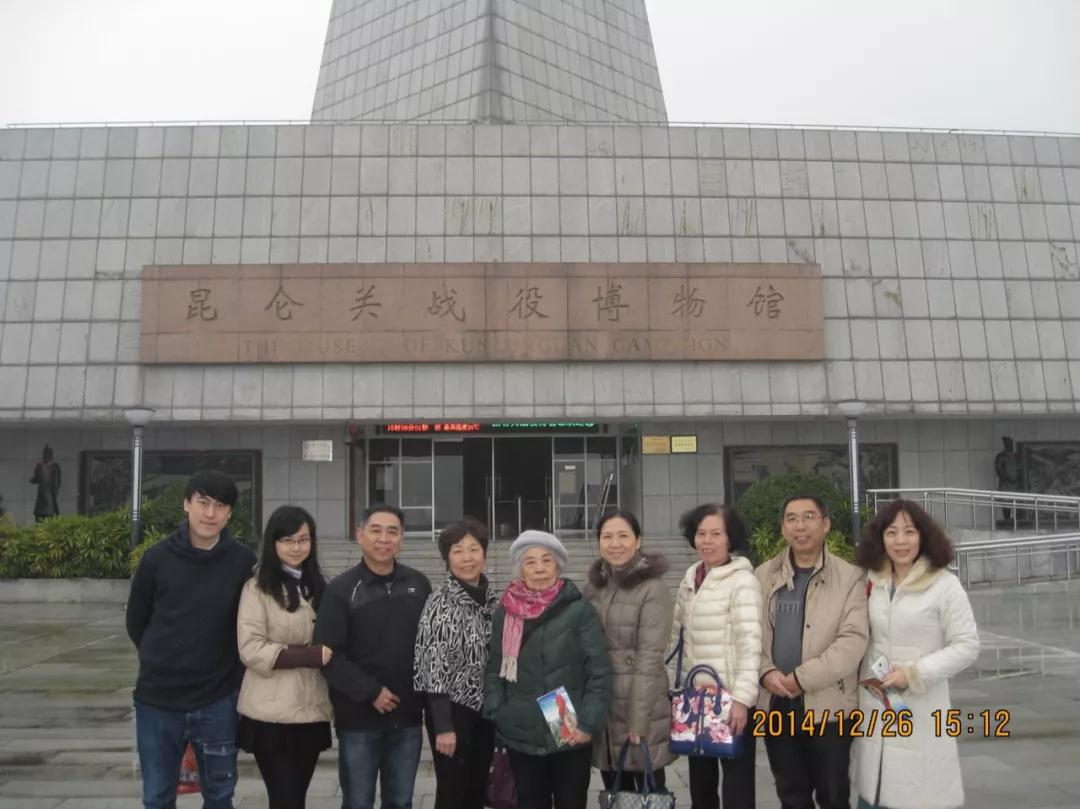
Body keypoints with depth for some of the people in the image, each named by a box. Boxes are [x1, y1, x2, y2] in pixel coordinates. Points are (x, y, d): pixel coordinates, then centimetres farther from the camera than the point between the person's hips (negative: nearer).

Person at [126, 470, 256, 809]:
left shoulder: (243, 561, -7)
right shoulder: (157, 557, -6)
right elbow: (136, 622, 7)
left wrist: (229, 669, 3)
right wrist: (162, 663, 10)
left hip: (218, 701, 0)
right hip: (157, 699, 1)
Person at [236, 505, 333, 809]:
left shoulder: (317, 585, 12)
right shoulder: (258, 586, -8)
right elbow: (251, 650, -14)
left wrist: (328, 656, 0)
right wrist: (312, 655, -19)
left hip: (311, 712, 6)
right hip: (272, 715, -5)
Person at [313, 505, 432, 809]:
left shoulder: (419, 584, 3)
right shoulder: (341, 589, -6)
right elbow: (329, 655, -11)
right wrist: (371, 692, -15)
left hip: (407, 715, 3)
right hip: (359, 717, -2)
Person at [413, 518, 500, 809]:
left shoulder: (493, 599, 5)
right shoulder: (441, 603, -14)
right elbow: (434, 668, -16)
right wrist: (443, 726, -18)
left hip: (485, 710, 6)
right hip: (452, 711, -6)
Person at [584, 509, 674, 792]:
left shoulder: (653, 588, -11)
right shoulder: (593, 585, 8)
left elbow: (650, 657, -15)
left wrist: (638, 719, -18)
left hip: (640, 705, -5)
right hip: (600, 705, 6)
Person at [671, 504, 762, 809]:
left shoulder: (742, 580, -13)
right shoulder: (691, 578, 8)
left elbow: (750, 643, -19)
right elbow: (677, 633, 15)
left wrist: (742, 698, -25)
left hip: (730, 698, -7)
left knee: (737, 784, 2)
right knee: (700, 782, 18)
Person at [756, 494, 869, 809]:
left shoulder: (850, 577, -5)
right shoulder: (762, 576, 6)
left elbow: (853, 640, -13)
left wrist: (801, 678, -18)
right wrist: (765, 672, -13)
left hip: (828, 706, -3)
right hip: (776, 704, 3)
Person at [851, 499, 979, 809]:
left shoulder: (945, 585, -10)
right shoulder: (872, 582, 4)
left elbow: (966, 646, -9)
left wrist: (915, 673, -16)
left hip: (921, 712, -4)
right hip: (874, 710, 4)